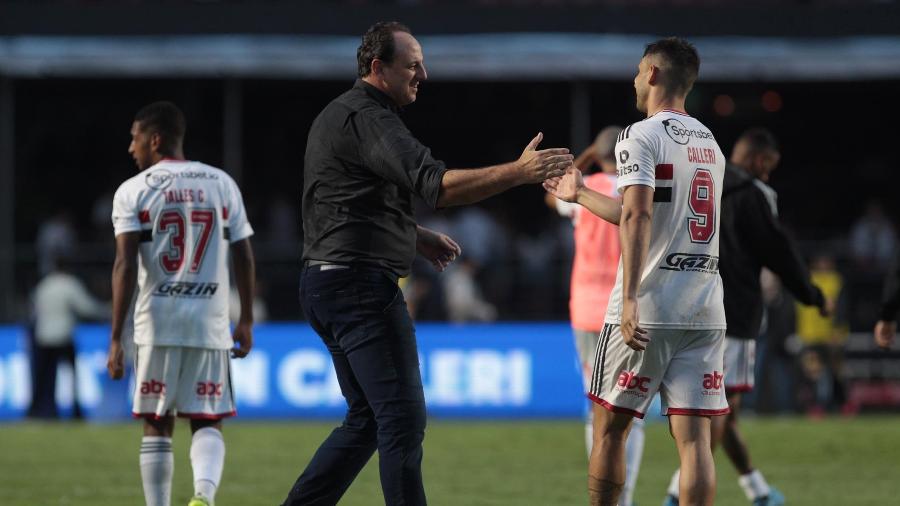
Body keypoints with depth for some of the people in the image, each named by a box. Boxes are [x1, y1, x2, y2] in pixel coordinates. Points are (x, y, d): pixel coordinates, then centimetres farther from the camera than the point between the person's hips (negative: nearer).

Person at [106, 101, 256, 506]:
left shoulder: (134, 191, 0)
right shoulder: (222, 184, 9)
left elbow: (125, 267, -7)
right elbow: (244, 258, 8)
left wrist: (116, 339, -7)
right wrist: (246, 321, 17)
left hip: (157, 325, -2)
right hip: (211, 323, 2)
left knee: (157, 427, 8)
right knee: (207, 423, 6)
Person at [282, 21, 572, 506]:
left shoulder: (338, 114, 20)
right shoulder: (367, 117, -13)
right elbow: (434, 184, -26)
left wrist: (414, 236, 22)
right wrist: (518, 172, -30)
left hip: (325, 284, 11)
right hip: (361, 284, -11)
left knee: (367, 420, 16)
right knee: (403, 417, -10)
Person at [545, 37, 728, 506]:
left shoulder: (640, 136, -6)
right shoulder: (710, 144, 18)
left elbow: (638, 216, -20)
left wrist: (630, 299, -27)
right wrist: (581, 194, 39)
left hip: (648, 311, -6)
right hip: (705, 312, 6)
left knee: (609, 427, 8)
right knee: (693, 437, 0)